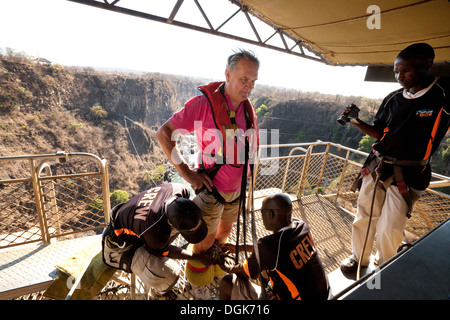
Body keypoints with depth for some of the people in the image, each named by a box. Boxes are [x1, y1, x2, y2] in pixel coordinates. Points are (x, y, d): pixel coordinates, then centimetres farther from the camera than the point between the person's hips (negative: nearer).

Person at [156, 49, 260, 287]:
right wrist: (186, 173, -22)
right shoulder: (204, 103, -21)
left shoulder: (248, 108, -1)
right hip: (211, 187, -6)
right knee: (206, 239, 12)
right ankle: (194, 269, 44)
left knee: (226, 228, 26)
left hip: (236, 188, 6)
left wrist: (246, 167, 6)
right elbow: (163, 134, -20)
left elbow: (253, 144, 16)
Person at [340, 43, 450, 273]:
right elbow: (380, 133, 7)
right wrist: (357, 121, -8)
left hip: (406, 176, -4)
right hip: (376, 166, 4)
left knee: (389, 230, 3)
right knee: (364, 217, 12)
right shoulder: (393, 99, 5)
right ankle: (359, 258, 34)